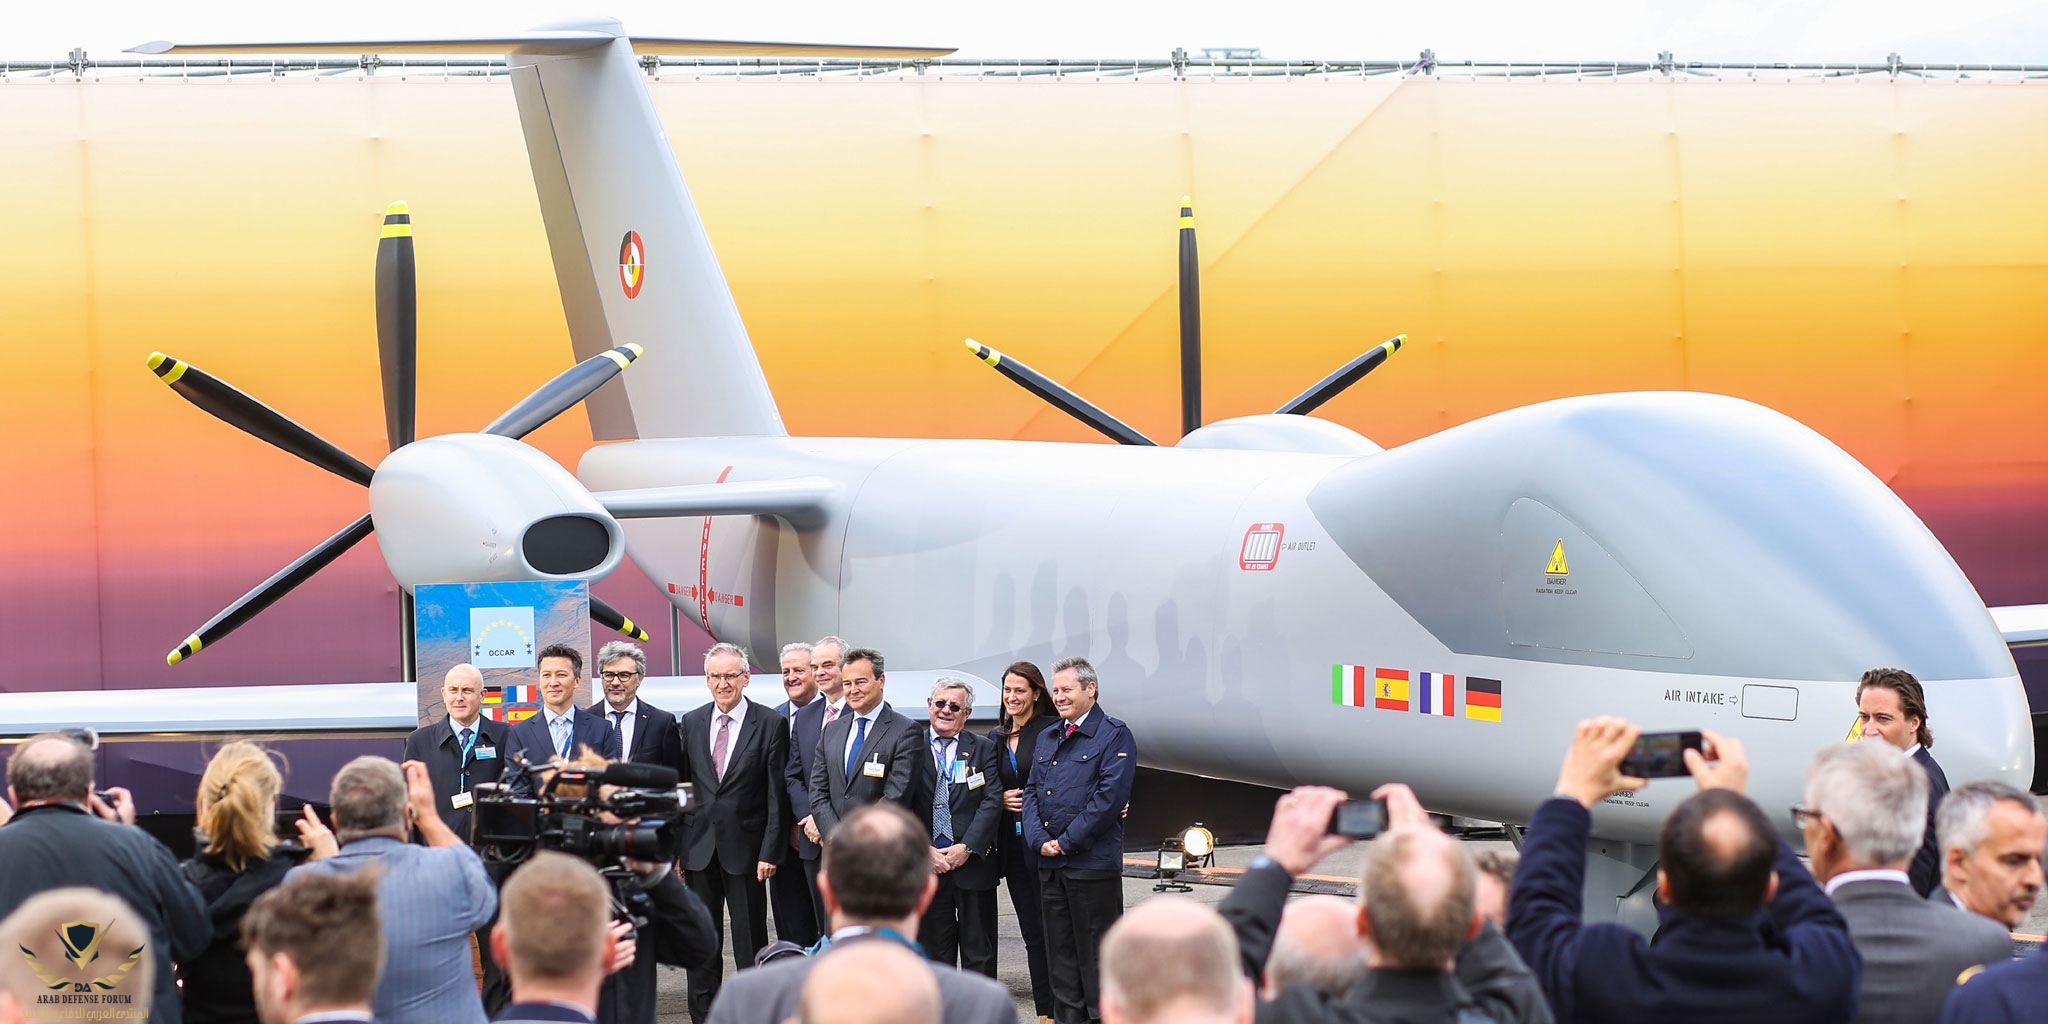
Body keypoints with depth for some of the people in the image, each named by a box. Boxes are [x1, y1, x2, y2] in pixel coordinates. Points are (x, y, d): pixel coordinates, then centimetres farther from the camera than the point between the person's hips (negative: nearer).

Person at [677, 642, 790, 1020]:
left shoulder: (771, 725, -4)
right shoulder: (691, 723, 8)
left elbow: (776, 795, -5)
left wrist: (770, 851, -10)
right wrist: (675, 847, 4)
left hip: (744, 847, -4)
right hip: (699, 845, 4)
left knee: (750, 940, 1)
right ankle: (703, 1014, 16)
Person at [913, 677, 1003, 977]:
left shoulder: (984, 750, 7)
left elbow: (992, 802, -2)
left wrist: (966, 848, -12)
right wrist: (924, 850, -11)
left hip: (973, 864, 0)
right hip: (926, 863, 0)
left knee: (979, 954, 3)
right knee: (935, 952, 6)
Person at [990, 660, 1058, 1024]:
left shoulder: (1050, 731, -7)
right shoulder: (996, 737, 14)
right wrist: (1000, 800, 1)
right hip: (1012, 843, 6)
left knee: (1051, 929, -6)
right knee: (1031, 933, 9)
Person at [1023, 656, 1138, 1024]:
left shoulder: (1114, 736, -5)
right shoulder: (1047, 738, 17)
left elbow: (1110, 796, -14)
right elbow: (1032, 792, 14)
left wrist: (1067, 841, -13)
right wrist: (1039, 839, -3)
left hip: (1093, 863, -7)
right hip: (1049, 862, 7)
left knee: (1096, 951, -2)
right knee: (1060, 952, 10)